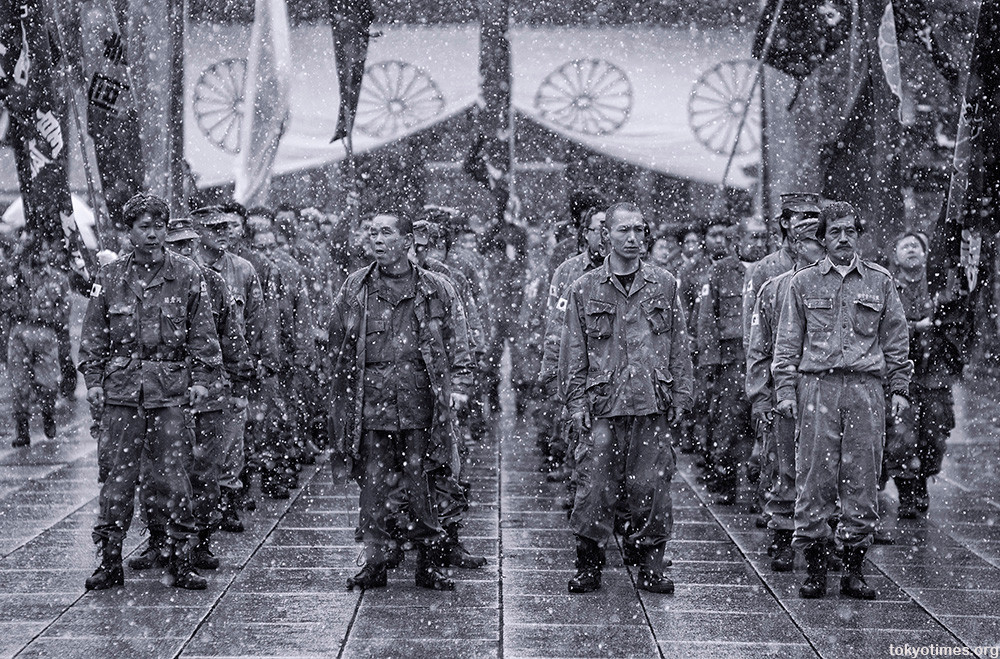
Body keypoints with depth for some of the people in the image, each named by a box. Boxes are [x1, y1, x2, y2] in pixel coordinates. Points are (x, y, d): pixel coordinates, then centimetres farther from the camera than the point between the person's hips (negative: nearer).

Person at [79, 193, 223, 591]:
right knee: (117, 476, 1)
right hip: (121, 390, 1)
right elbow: (93, 335, 11)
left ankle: (181, 562, 7)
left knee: (173, 478, -1)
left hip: (171, 390, -1)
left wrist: (201, 379, 0)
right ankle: (110, 562, 9)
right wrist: (93, 380, 3)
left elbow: (202, 332, 7)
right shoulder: (109, 278, 9)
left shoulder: (187, 276, 6)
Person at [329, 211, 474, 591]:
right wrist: (342, 396, 9)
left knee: (422, 486, 1)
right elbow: (337, 348, 14)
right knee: (372, 485, 2)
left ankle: (429, 566, 11)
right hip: (369, 403, 1)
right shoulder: (355, 289, 9)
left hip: (419, 404, -1)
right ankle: (375, 562, 12)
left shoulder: (436, 290, 7)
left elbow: (457, 345, 9)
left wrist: (458, 387, -2)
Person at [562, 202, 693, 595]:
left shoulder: (665, 286, 9)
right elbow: (574, 352, 8)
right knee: (595, 487, -3)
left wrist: (680, 397, 5)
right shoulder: (585, 290, 7)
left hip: (653, 405, 1)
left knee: (652, 486, 2)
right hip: (602, 404, -1)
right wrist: (577, 402, 0)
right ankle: (588, 567, 7)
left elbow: (679, 347, 11)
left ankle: (651, 567, 12)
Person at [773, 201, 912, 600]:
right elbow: (787, 342, 9)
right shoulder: (803, 283, 10)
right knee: (814, 479, -3)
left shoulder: (880, 282, 12)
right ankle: (815, 569, 4)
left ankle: (854, 569, 8)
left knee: (862, 480, 1)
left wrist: (899, 388, 6)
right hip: (816, 387, -1)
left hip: (866, 389, 1)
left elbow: (896, 340, 14)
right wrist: (785, 390, 0)